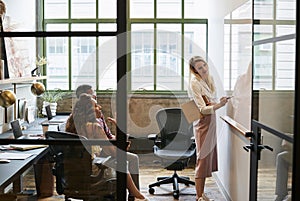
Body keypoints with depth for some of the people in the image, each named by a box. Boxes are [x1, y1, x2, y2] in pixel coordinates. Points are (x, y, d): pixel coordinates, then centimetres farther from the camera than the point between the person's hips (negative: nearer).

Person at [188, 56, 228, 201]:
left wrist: (219, 101, 2)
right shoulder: (195, 83, -16)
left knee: (208, 157, 13)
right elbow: (203, 109, -20)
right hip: (203, 124, -8)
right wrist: (219, 105, -32)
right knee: (203, 158, -4)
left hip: (212, 122, 8)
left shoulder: (210, 78, 8)